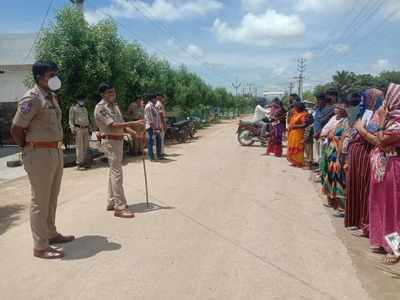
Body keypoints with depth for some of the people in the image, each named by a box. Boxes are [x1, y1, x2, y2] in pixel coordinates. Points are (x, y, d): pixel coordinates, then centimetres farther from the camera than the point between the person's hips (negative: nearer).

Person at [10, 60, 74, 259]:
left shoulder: (52, 97, 12)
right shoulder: (32, 98, -14)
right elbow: (16, 129, -14)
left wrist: (57, 148, 10)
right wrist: (30, 149, -2)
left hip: (56, 151, 9)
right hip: (40, 154, -9)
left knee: (52, 198, 18)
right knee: (40, 201, 0)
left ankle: (51, 234, 34)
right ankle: (41, 247, 10)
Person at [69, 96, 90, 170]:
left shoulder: (85, 109, 22)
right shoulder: (73, 108, 3)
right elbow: (71, 119, -3)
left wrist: (89, 128, 18)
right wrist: (72, 129, -14)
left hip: (86, 129, 7)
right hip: (78, 129, -7)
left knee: (86, 146, 8)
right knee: (79, 146, -10)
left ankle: (84, 162, 16)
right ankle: (79, 163, -8)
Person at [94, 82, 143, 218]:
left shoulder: (114, 105, 15)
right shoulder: (100, 108, -12)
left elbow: (121, 125, 15)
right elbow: (113, 125, -22)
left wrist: (135, 133, 0)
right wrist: (133, 123, -26)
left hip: (118, 140, 9)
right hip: (110, 141, -9)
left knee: (114, 171, 13)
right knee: (117, 173, -11)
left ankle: (112, 202, 23)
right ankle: (120, 207, -8)